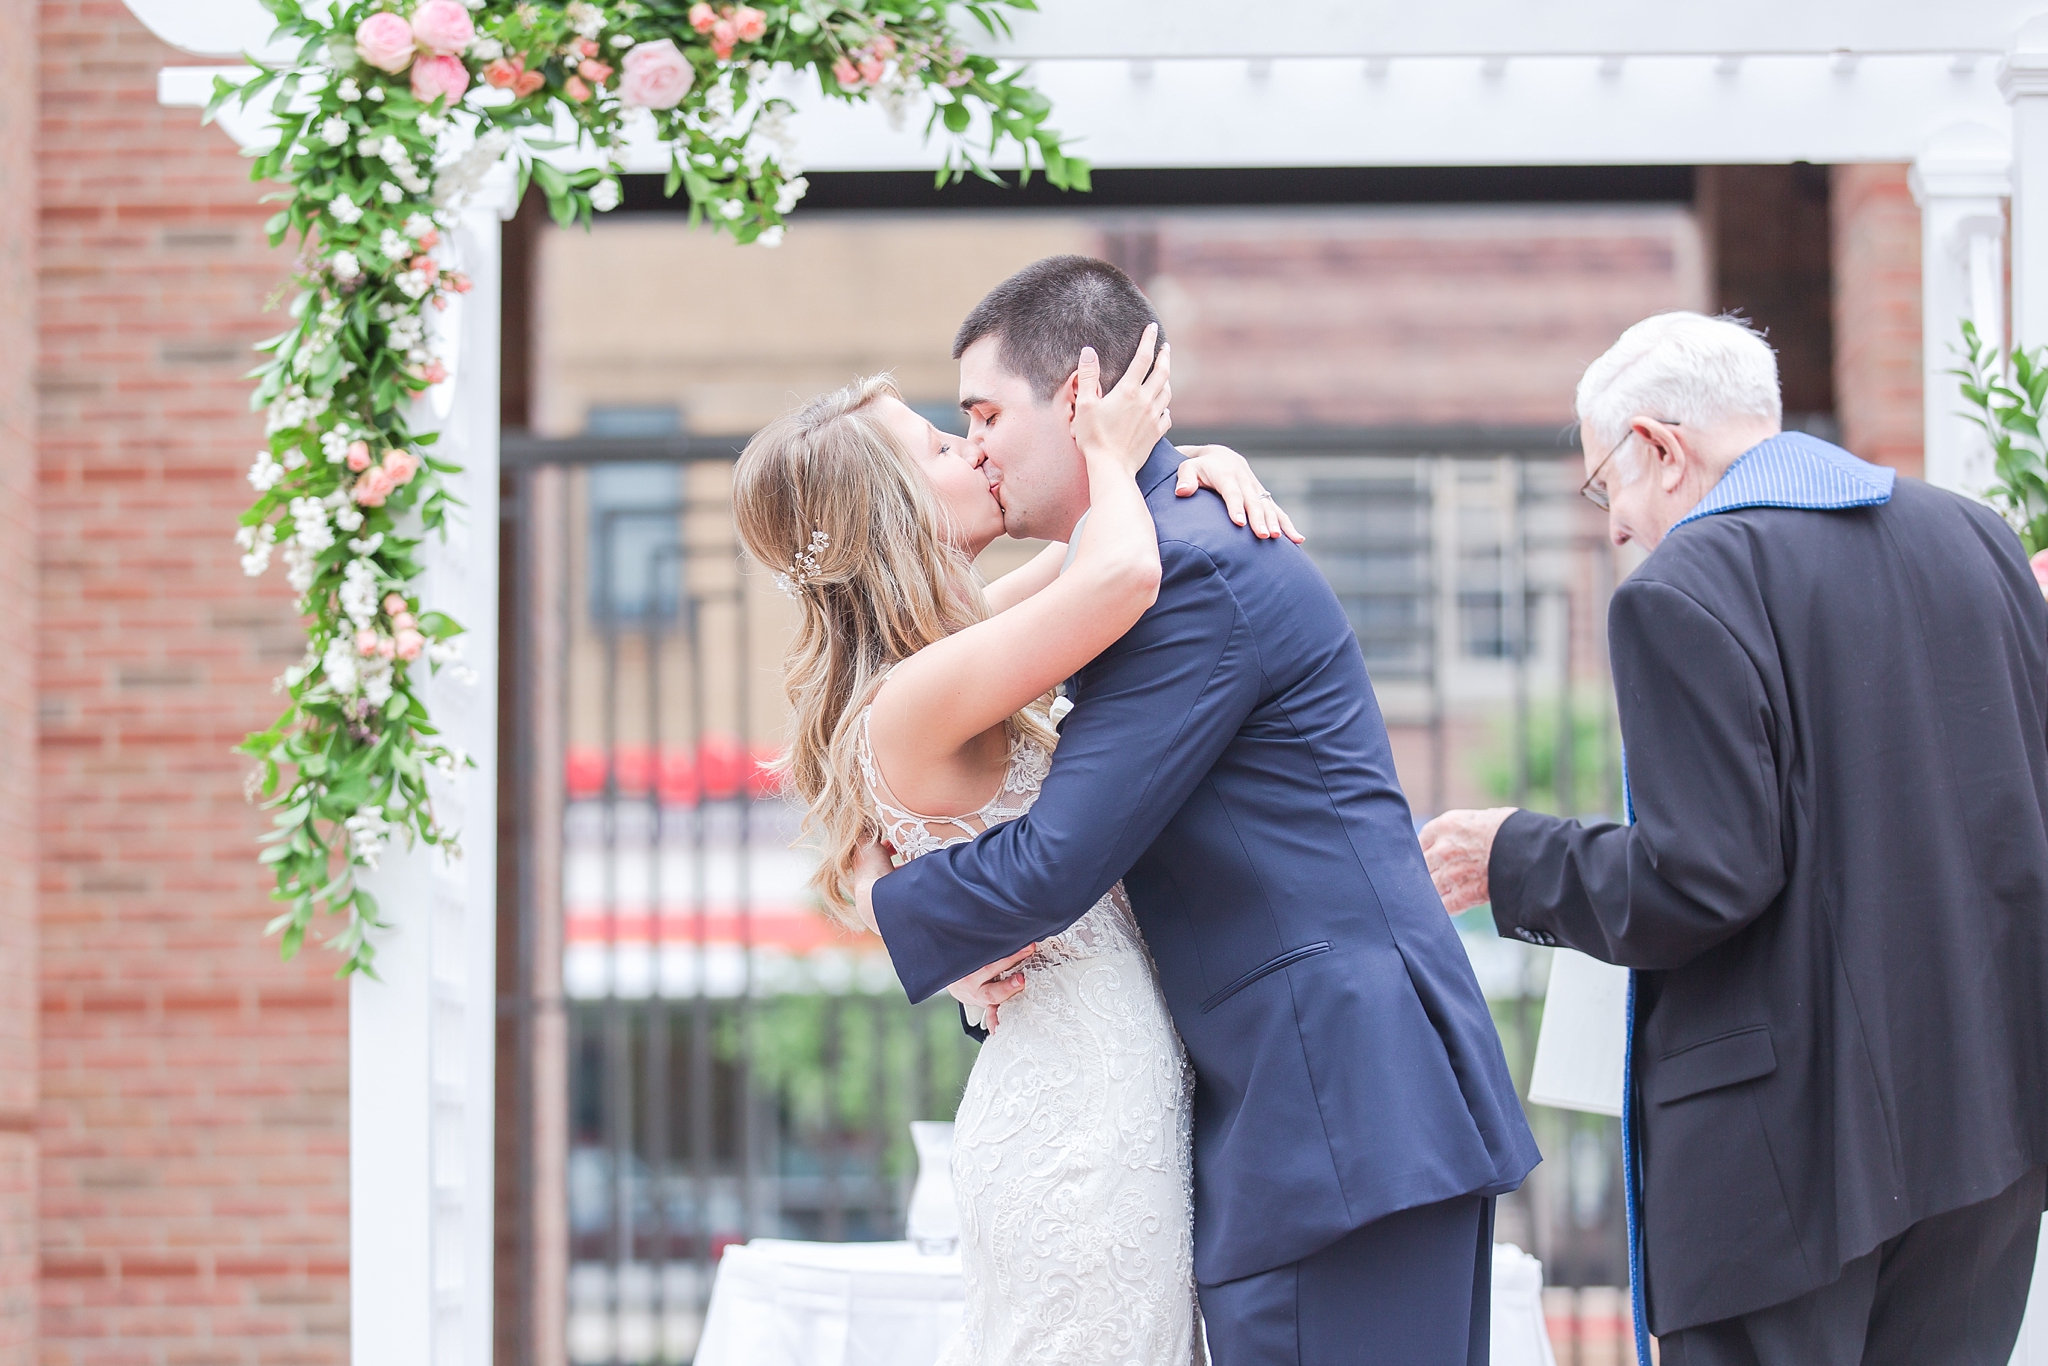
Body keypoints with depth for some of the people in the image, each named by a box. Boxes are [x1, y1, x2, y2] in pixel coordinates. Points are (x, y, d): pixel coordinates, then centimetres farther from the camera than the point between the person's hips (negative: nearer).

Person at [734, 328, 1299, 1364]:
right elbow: (1122, 578, -33)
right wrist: (1111, 452, -12)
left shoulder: (962, 648, 9)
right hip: (1086, 1112, -10)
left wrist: (1205, 463, 3)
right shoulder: (913, 703, -20)